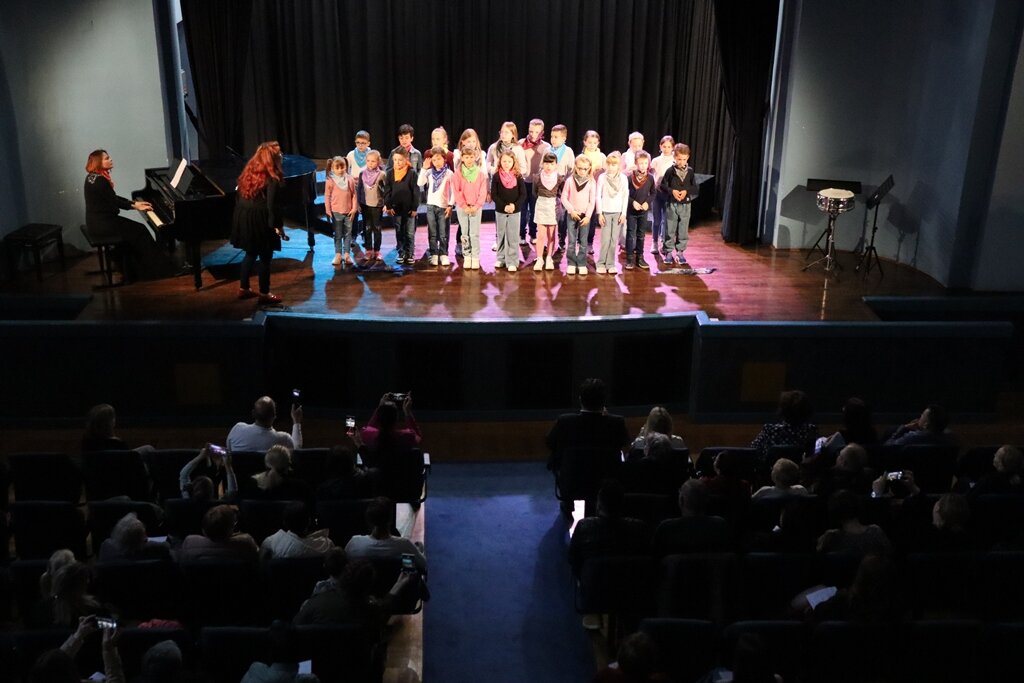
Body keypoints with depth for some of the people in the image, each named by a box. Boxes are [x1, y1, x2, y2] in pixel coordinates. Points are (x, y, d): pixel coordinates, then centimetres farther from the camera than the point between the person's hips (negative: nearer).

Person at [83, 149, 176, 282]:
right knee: (139, 231, -3)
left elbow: (113, 198, 15)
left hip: (98, 220, 10)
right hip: (102, 224, -10)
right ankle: (154, 270, 6)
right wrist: (135, 206, -4)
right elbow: (114, 202, -17)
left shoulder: (94, 177, 11)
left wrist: (134, 203, 9)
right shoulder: (100, 181, -21)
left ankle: (131, 272, 12)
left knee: (133, 231, 13)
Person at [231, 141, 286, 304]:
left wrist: (242, 217, 18)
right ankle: (264, 294, 14)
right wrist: (278, 225, -12)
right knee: (265, 257, 6)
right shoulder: (271, 178, -17)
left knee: (250, 253, 22)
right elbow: (271, 205, -20)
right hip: (260, 220, -8)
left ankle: (243, 289, 29)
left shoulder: (249, 171, 7)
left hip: (244, 217, 8)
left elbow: (239, 195, 11)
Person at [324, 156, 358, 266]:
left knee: (348, 234, 8)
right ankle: (338, 255, 13)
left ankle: (347, 254, 16)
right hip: (336, 212, -1)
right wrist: (328, 211, -5)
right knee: (338, 235, 8)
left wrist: (354, 208, -3)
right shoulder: (330, 181, -6)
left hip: (349, 212, 1)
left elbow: (354, 195, 3)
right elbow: (327, 197, -3)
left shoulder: (350, 180, -1)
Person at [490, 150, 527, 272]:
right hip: (500, 211, 1)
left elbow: (523, 194, -3)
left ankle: (512, 262, 1)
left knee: (513, 237, -1)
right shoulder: (496, 176, -3)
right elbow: (493, 194, -7)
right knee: (501, 235, 12)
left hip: (515, 211, -1)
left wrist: (515, 205, -18)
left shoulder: (518, 176, -2)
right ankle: (501, 259, 24)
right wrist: (504, 206, -18)